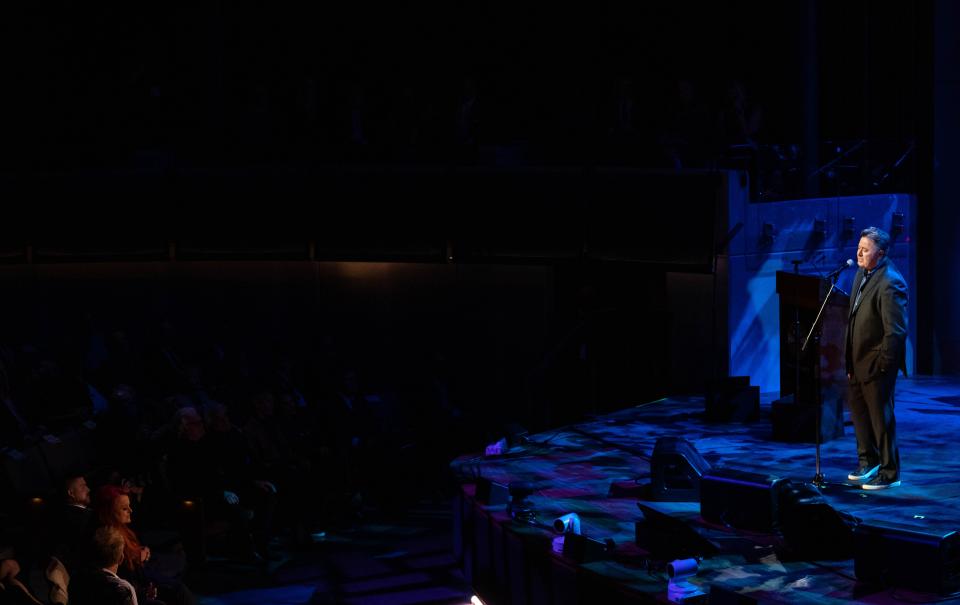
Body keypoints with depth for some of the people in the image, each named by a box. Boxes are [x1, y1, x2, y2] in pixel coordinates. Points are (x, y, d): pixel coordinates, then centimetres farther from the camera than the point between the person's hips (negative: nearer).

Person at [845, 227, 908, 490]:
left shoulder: (890, 283, -22)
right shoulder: (862, 274, 7)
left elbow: (896, 330, -23)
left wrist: (883, 364, -19)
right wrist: (850, 359, 13)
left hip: (876, 363, -9)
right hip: (858, 360, 9)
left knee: (881, 417, 1)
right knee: (859, 412, 21)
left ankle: (889, 473, 14)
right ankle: (868, 461, 39)